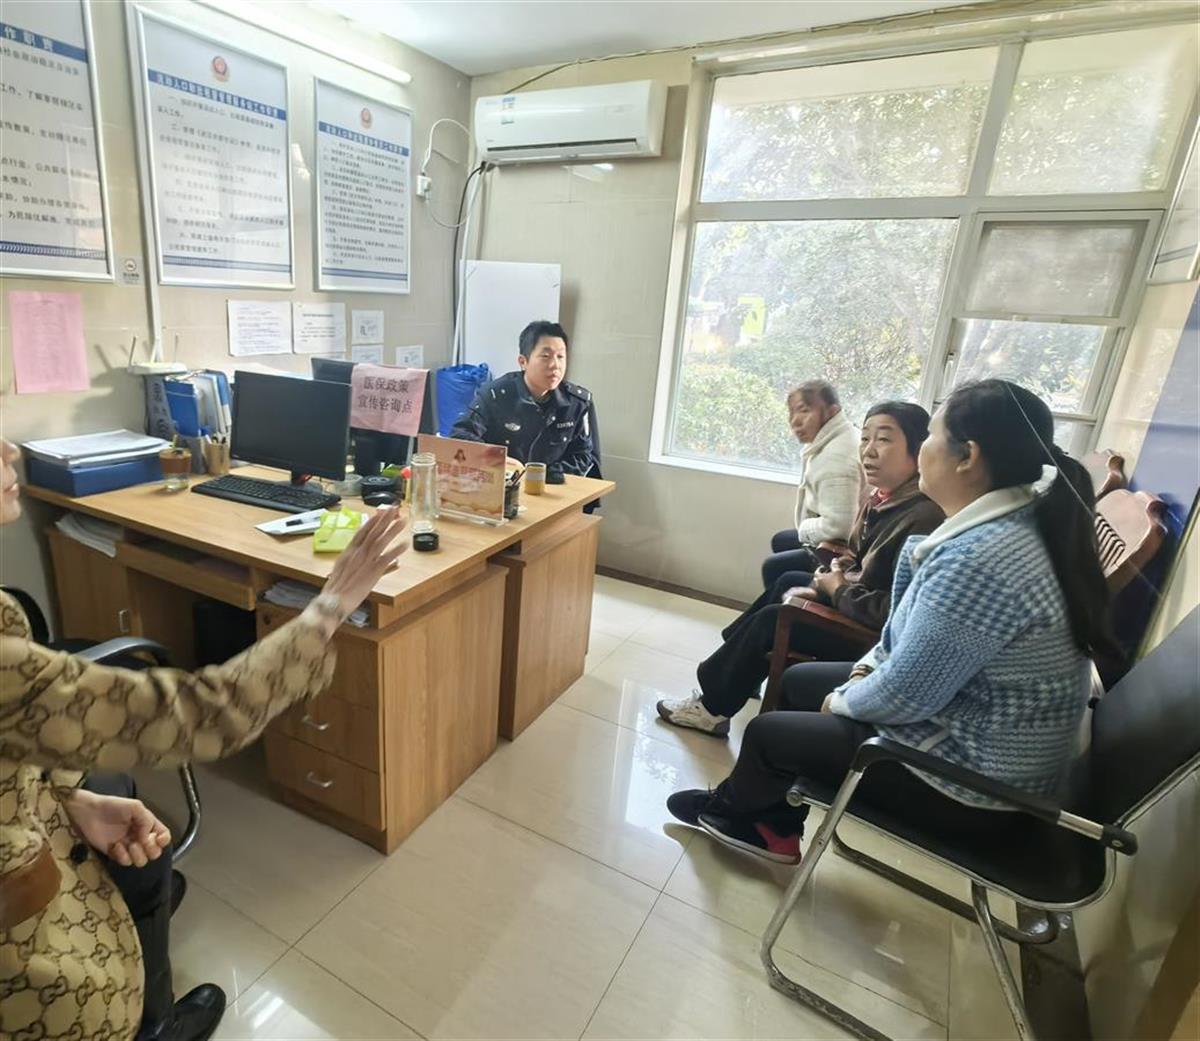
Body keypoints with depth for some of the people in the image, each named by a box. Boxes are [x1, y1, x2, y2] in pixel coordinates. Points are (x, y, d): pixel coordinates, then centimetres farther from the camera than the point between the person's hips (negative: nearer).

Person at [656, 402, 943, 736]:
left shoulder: (924, 518, -29)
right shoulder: (885, 498, 0)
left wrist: (838, 589, -18)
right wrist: (834, 575, -7)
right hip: (862, 608, 9)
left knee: (771, 620, -5)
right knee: (788, 581, 16)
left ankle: (714, 707, 16)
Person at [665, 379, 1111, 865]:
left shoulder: (980, 559, -33)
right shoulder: (1011, 523, 0)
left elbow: (901, 697, -26)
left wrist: (841, 701, -7)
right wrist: (867, 666, 2)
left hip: (971, 777, -9)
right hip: (964, 723, 9)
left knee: (767, 732, 3)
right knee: (797, 681, 16)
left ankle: (729, 808, 37)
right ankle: (771, 824, 29)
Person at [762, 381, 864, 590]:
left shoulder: (836, 456, -31)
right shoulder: (836, 438, 2)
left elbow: (837, 525, -36)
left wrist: (804, 528, -16)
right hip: (833, 539, 11)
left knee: (772, 567, 1)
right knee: (780, 540, 26)